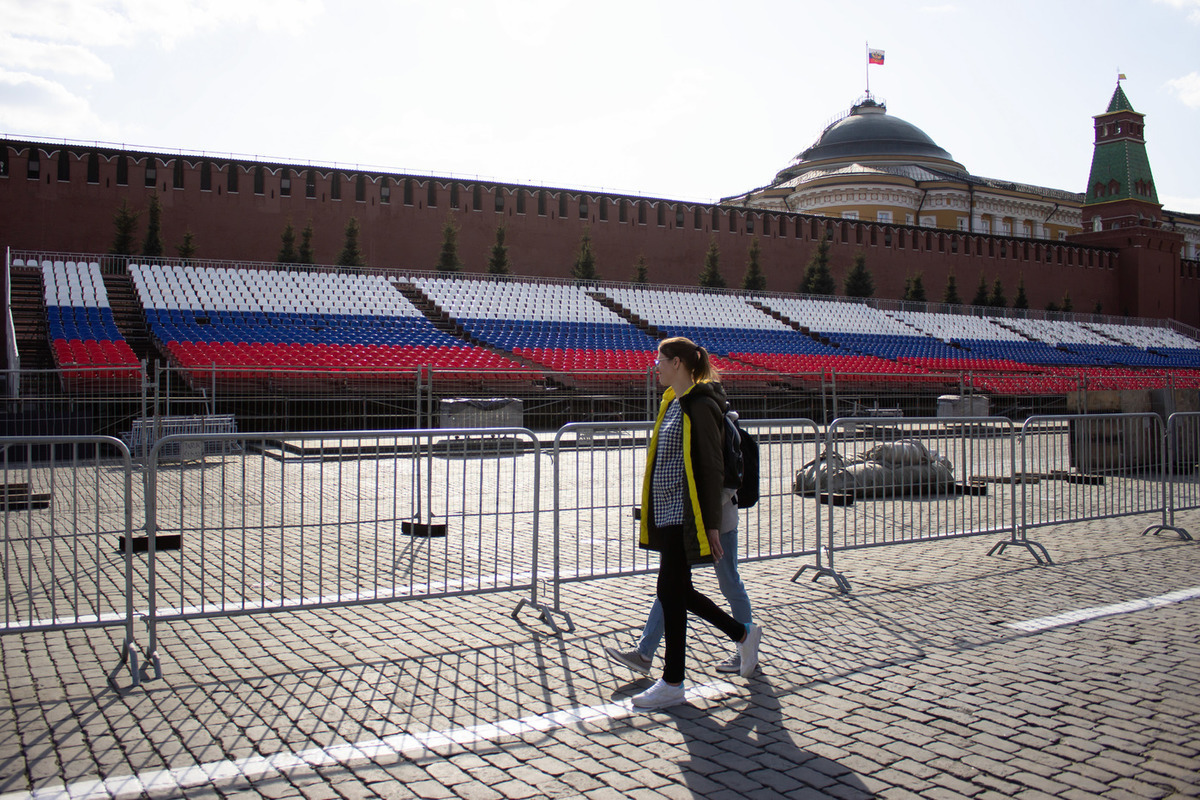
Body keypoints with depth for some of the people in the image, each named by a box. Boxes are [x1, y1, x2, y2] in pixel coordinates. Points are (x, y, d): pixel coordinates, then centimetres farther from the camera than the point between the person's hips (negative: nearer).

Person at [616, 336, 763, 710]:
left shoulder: (700, 405, -13)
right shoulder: (673, 402, 14)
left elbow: (712, 468, -15)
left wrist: (711, 524, -16)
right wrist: (651, 516, 21)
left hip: (685, 516, -9)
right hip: (668, 513, 9)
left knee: (671, 592, -3)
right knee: (679, 592, 14)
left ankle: (672, 684, 10)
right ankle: (743, 634, 32)